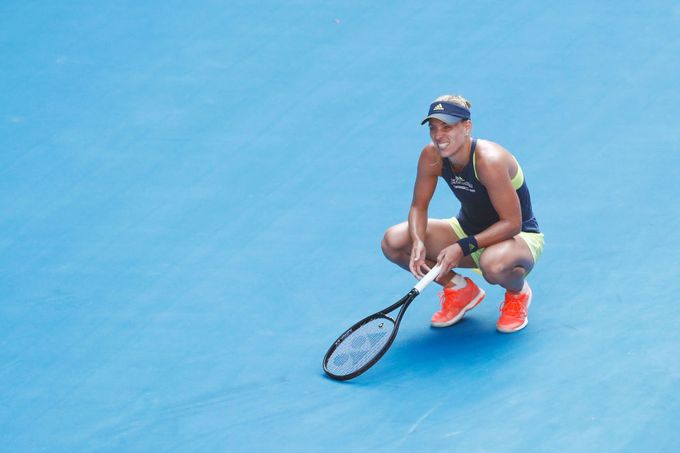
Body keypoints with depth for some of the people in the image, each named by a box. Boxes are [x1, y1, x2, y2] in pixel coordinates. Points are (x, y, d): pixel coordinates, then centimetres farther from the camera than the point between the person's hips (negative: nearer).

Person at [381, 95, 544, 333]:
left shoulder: (488, 161, -31)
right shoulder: (431, 156, -13)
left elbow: (512, 223, -30)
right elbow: (419, 206, -4)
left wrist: (463, 247, -37)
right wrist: (418, 242, -25)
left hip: (520, 236, -6)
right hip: (468, 228, 6)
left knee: (494, 264, -45)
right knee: (393, 241, -15)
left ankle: (518, 292, -3)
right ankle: (461, 289, 7)